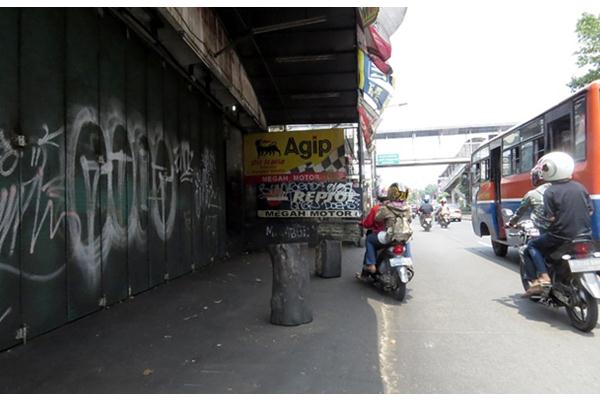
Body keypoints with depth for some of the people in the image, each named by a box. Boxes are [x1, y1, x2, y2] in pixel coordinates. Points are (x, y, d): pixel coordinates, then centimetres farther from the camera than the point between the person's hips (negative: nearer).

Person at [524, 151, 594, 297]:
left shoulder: (550, 192, -12)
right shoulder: (580, 187, 5)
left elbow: (551, 217, -15)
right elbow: (590, 211, 9)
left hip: (562, 236, -6)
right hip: (584, 235, 6)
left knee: (534, 246, 15)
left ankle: (543, 277, -2)